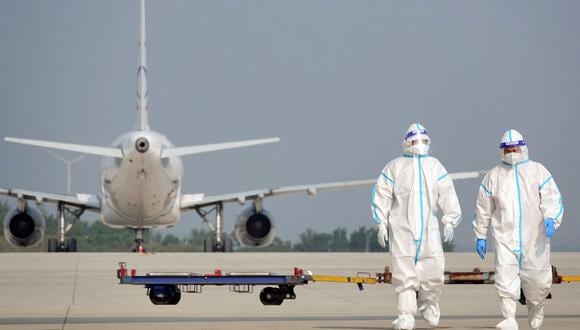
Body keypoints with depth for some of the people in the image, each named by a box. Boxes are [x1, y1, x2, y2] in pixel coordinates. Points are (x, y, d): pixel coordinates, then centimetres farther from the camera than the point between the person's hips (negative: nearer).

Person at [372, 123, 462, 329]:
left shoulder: (435, 167, 11)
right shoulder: (395, 167, 4)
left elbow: (447, 196, 8)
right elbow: (381, 196, 3)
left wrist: (450, 223, 0)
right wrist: (382, 225, -1)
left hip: (428, 228, 2)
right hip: (401, 228, -2)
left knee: (433, 270, -4)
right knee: (404, 273, -6)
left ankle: (429, 304, 23)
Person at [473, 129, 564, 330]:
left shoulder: (538, 171, 4)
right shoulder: (493, 176, 9)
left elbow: (552, 199, -3)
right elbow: (483, 209, 15)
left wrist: (551, 219, -22)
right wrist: (480, 236, 15)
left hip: (534, 237, 0)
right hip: (504, 237, 0)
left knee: (538, 282, 6)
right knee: (505, 278, -14)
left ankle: (535, 312, 36)